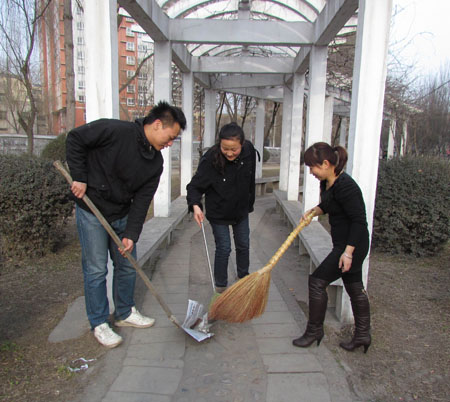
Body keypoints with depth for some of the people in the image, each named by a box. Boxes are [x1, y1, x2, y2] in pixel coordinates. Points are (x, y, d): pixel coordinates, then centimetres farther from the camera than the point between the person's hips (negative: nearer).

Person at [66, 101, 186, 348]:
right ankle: (99, 323, 18)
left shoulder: (156, 162, -2)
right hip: (92, 211, -6)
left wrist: (131, 234, -10)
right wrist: (79, 177, -15)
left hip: (122, 215, 6)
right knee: (96, 269, 0)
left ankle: (125, 313, 33)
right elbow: (75, 138, -11)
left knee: (127, 266, 13)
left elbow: (142, 199, -4)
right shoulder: (115, 131, -20)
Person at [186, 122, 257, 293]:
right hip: (218, 213, -4)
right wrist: (195, 205, -41)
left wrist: (250, 203, 10)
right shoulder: (210, 159, -28)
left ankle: (244, 277, 42)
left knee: (243, 245, 17)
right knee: (223, 249, 1)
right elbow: (195, 186, -22)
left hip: (241, 210, 4)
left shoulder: (249, 151, -16)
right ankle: (220, 286, 23)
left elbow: (251, 180, 1)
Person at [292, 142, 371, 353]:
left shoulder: (345, 186, -25)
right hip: (345, 244, 10)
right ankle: (362, 334, 33)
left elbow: (359, 220, -24)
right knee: (354, 287, 18)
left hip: (352, 245, -10)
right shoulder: (327, 183, 4)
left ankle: (314, 331, 15)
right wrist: (313, 211, 2)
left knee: (317, 281, -3)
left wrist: (348, 252, -23)